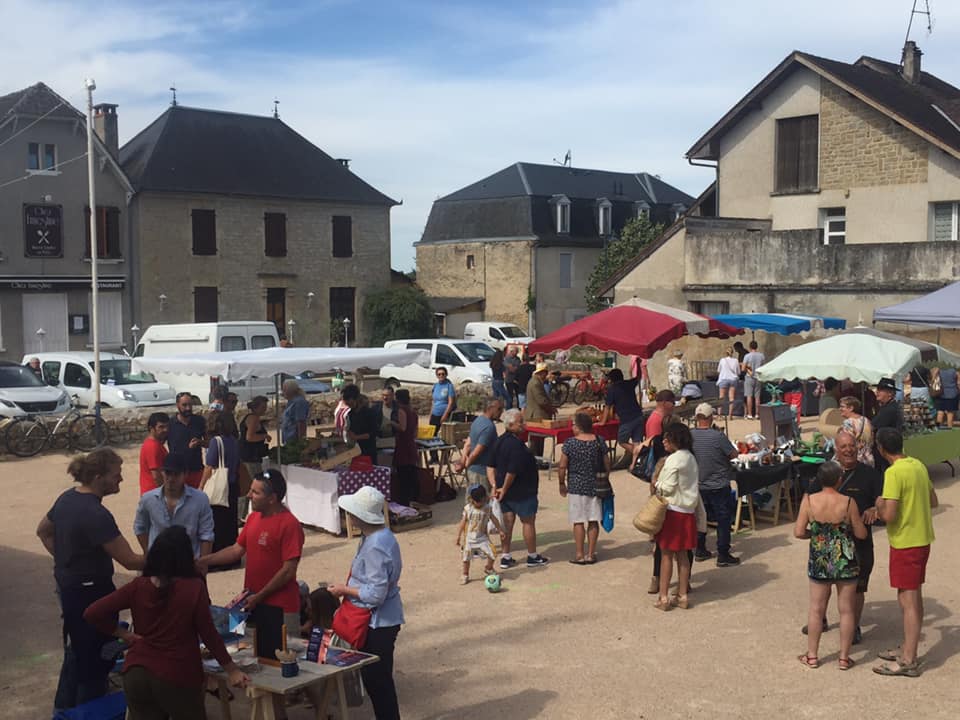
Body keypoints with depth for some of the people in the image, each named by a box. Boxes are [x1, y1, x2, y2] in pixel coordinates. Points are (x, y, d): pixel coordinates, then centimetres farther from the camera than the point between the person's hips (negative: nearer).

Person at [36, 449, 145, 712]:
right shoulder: (96, 515, -28)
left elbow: (43, 531, 17)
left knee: (76, 650, 26)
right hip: (91, 592, -10)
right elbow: (130, 561, -28)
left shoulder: (67, 498, 0)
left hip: (68, 586, 10)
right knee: (95, 659, 6)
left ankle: (63, 709, 41)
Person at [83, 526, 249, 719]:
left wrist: (124, 634, 5)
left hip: (137, 672, 3)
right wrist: (231, 670, 2)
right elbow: (208, 633, -8)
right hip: (177, 677, -3)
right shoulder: (194, 587, -12)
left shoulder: (138, 586, -3)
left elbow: (92, 613, -4)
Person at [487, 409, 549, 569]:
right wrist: (504, 489, -14)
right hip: (522, 492, -8)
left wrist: (495, 486, 0)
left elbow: (491, 467, 6)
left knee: (507, 522, 13)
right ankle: (532, 557, 17)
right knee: (528, 522, 6)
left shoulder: (498, 442, 6)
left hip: (505, 491, 8)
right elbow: (512, 472, -26)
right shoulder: (517, 445, -24)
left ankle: (506, 557, 18)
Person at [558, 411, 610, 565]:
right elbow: (607, 464, 4)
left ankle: (579, 555, 8)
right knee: (593, 521, 9)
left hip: (576, 487, -3)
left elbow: (562, 467, -8)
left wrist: (562, 484, 6)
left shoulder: (570, 443, -12)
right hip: (595, 486, 3)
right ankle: (591, 554, 14)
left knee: (578, 522, 4)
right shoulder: (599, 442, -2)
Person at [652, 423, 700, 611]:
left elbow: (668, 487, -17)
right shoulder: (690, 458, 10)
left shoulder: (673, 460, -16)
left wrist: (655, 486, 1)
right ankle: (682, 596, 17)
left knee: (667, 555, 0)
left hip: (673, 510, -8)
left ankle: (663, 598, 3)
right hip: (688, 511, 8)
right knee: (682, 555, 12)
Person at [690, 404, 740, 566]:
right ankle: (723, 556, 7)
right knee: (723, 520, 5)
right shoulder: (718, 436, -21)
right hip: (719, 486, -5)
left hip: (698, 485, 5)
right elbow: (734, 454, -11)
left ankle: (700, 550, 28)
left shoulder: (689, 435, -8)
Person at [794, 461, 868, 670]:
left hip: (819, 561, 1)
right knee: (846, 610, 11)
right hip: (845, 561, -1)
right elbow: (861, 534, -5)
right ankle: (844, 657, 18)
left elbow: (799, 532, -10)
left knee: (816, 609, 13)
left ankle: (812, 655, 21)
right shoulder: (848, 502, -13)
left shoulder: (809, 501, -11)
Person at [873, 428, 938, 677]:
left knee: (908, 600, -4)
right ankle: (907, 649, 28)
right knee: (914, 597, 17)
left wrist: (879, 506, -5)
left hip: (905, 543, -9)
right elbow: (933, 501, 16)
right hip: (922, 539, 9)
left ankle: (908, 661, 1)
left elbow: (889, 516, -24)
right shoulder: (918, 465, 6)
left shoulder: (894, 473, -21)